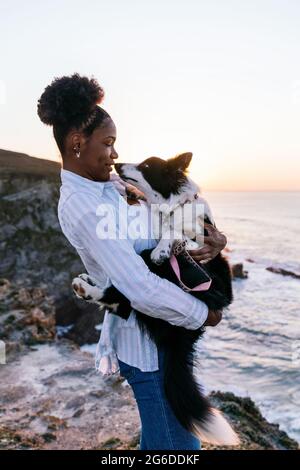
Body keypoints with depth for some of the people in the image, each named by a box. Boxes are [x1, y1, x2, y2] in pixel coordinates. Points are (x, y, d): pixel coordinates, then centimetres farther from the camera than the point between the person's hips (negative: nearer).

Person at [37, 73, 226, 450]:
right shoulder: (81, 207, -23)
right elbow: (141, 289, -29)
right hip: (147, 337, -9)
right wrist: (202, 314, -14)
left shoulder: (108, 187, 6)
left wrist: (212, 239, -9)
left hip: (159, 329, 9)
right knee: (175, 442, 9)